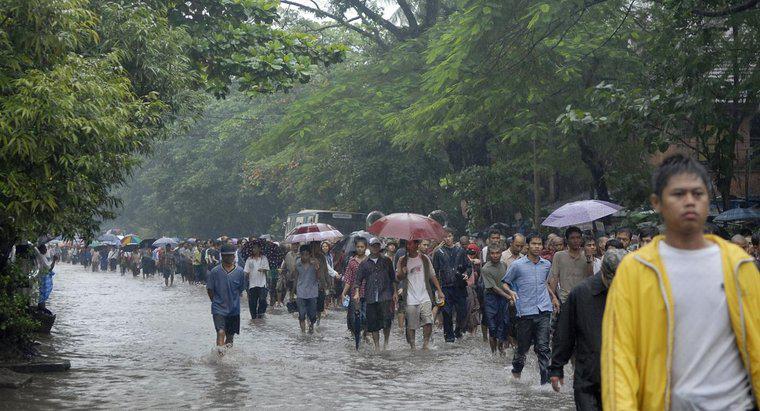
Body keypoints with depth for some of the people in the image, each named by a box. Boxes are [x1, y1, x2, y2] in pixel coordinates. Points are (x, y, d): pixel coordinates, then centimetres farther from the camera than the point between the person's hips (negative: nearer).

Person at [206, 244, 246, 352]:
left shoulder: (240, 272, -3)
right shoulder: (215, 271, -7)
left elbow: (241, 290, 8)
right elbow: (209, 290, 3)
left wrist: (233, 300, 9)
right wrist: (217, 302, 5)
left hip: (234, 309, 3)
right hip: (219, 308, -3)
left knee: (230, 334, 13)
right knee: (221, 331, -20)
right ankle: (220, 352, -26)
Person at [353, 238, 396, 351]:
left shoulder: (387, 261, 10)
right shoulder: (364, 263, 10)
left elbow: (393, 278, 15)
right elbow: (358, 280, 9)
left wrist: (394, 292, 10)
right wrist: (356, 293, -5)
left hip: (385, 295, -1)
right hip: (371, 297, 1)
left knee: (387, 319, -14)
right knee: (373, 322, 2)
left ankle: (386, 342, 6)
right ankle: (377, 346, 12)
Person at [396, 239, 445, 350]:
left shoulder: (425, 259, 8)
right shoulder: (402, 261, 6)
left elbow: (432, 276, 14)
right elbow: (398, 278, 5)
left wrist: (439, 291, 9)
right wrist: (402, 272, -17)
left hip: (425, 297, 0)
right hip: (411, 299, 0)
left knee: (428, 322, -14)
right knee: (411, 325, -1)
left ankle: (425, 344, -2)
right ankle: (413, 347, 10)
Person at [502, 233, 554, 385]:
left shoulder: (547, 265, 12)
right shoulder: (517, 265, 0)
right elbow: (505, 283, 8)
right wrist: (510, 292, -13)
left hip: (544, 311, 2)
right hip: (525, 311, -2)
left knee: (543, 347, -6)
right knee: (523, 346, 9)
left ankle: (546, 379, -8)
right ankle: (516, 370, 34)